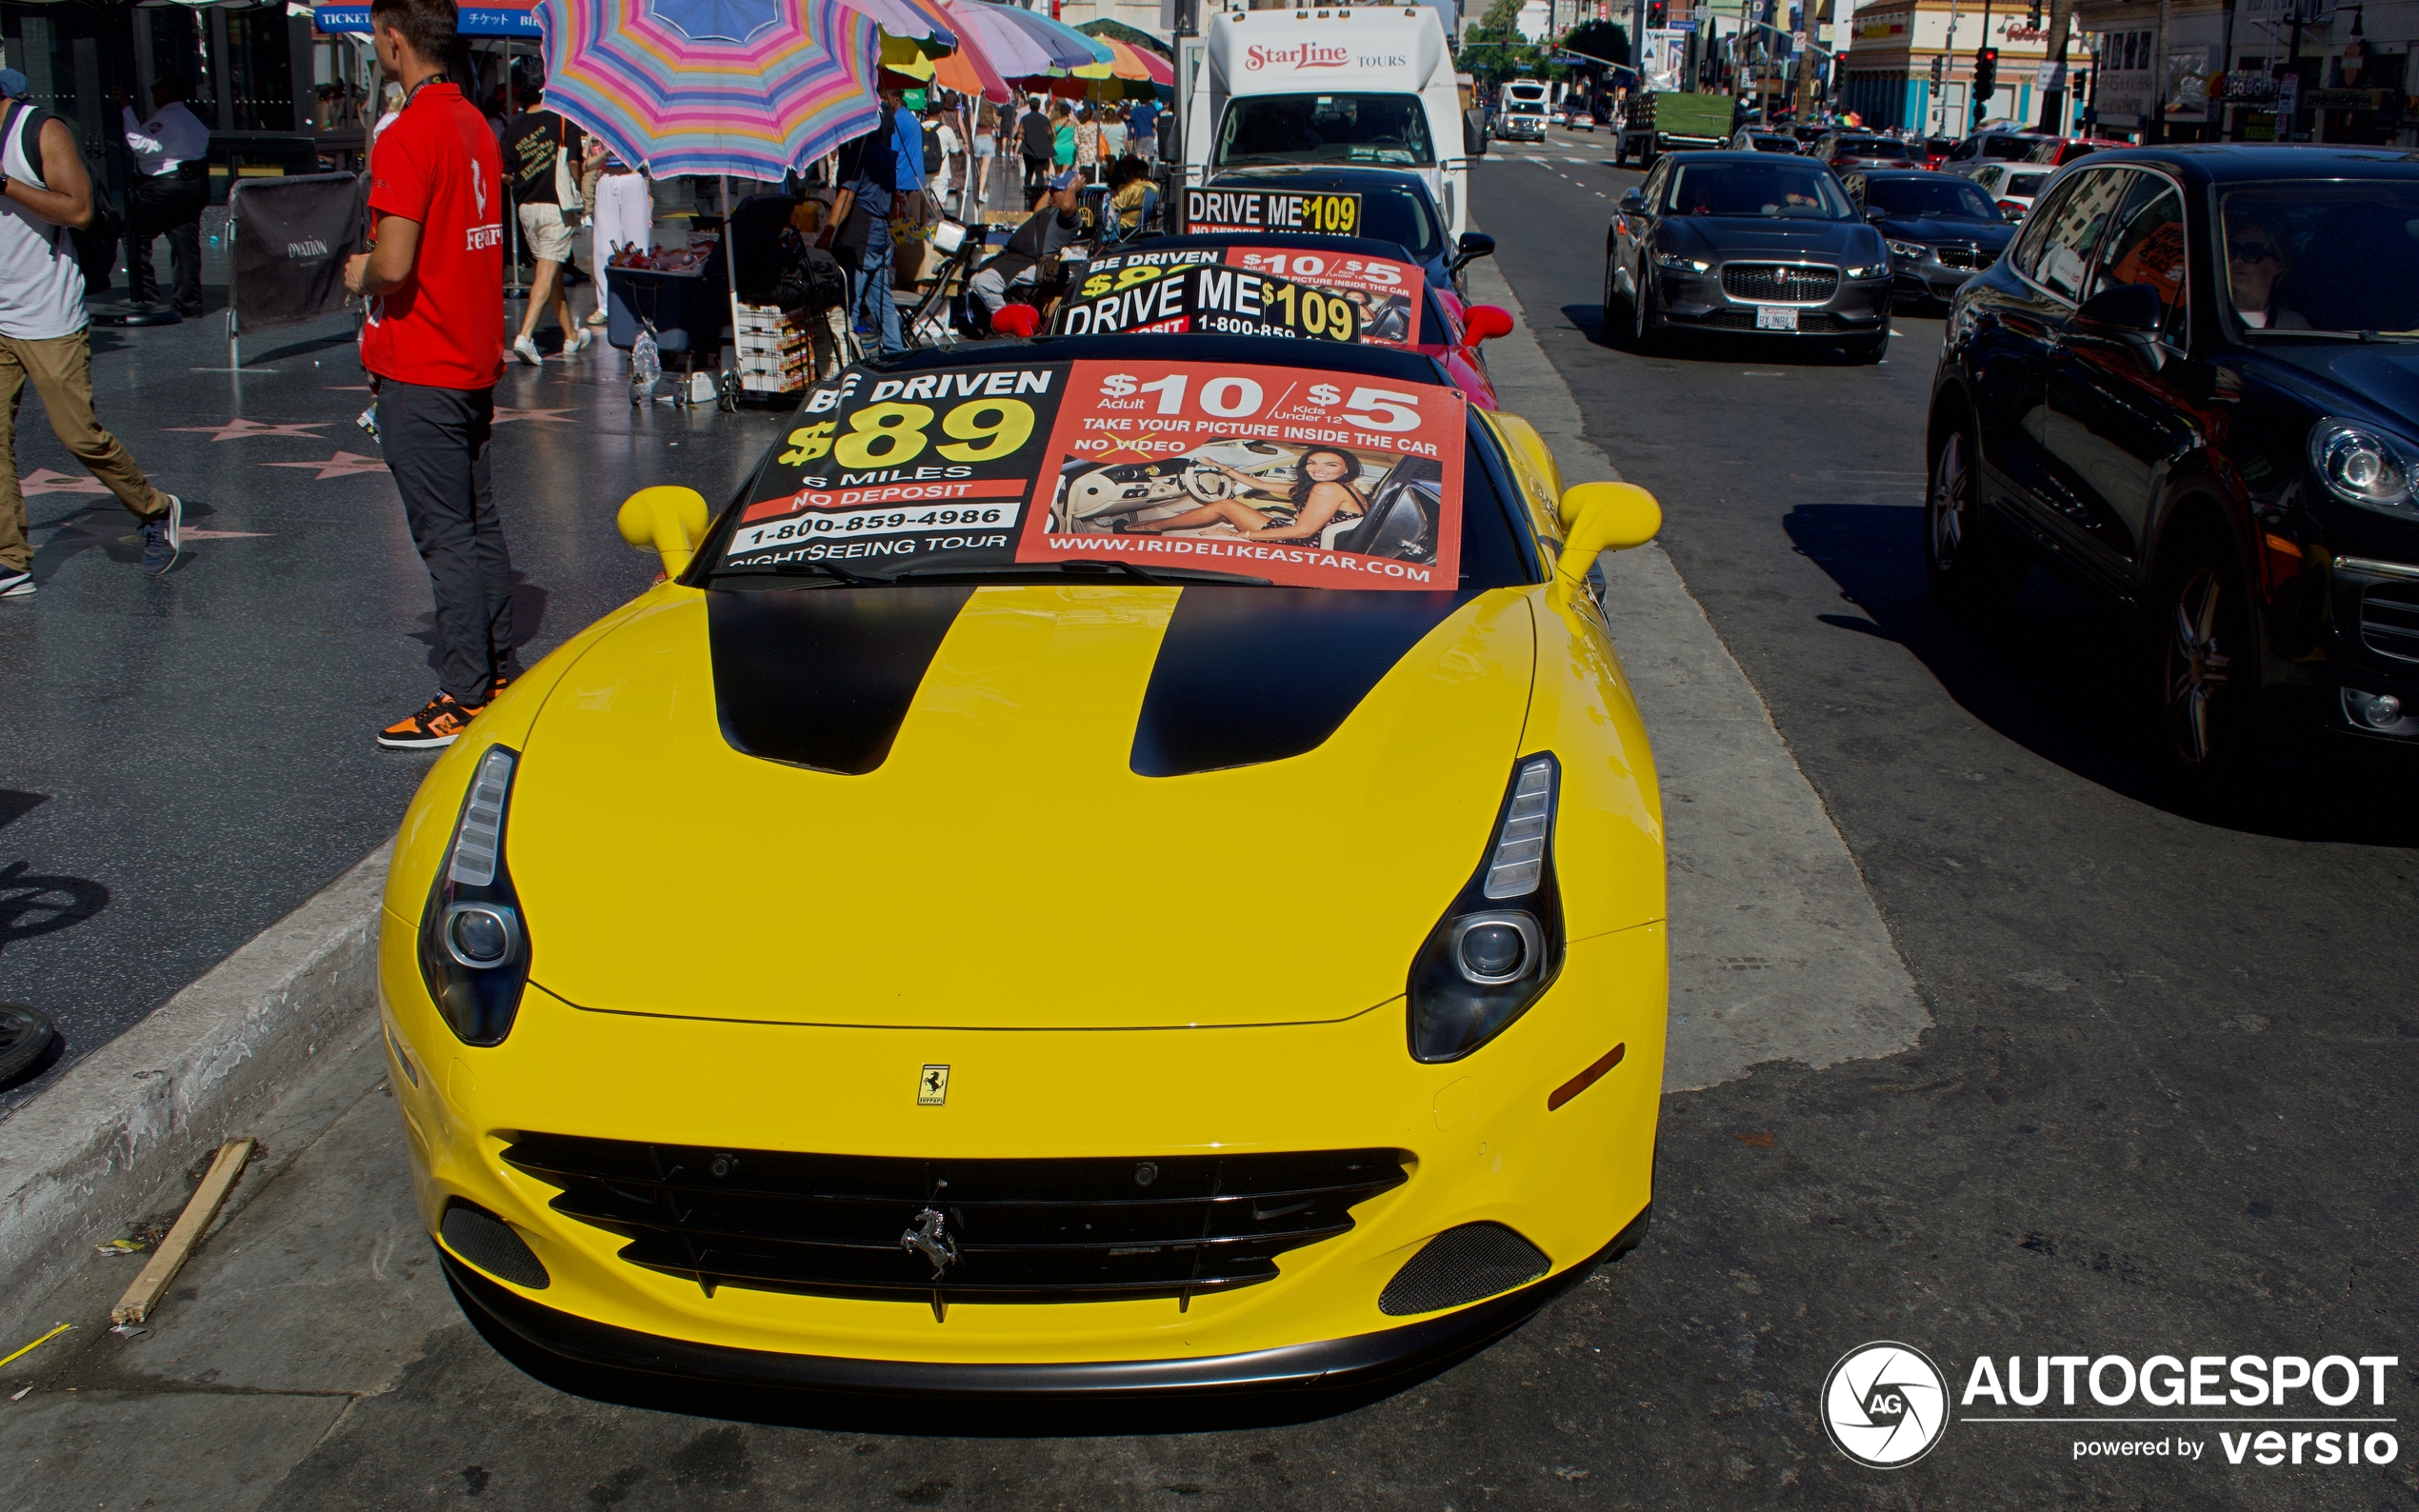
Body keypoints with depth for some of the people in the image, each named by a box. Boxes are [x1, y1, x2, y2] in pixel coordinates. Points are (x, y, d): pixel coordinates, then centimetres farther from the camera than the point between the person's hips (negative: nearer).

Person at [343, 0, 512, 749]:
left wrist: (361, 273, -3)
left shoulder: (408, 136, -17)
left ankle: (464, 700, 1)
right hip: (476, 360, 9)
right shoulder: (476, 126, 10)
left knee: (446, 537, -4)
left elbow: (395, 264, -24)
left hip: (420, 372, -9)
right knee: (480, 524, 15)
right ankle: (498, 670, 24)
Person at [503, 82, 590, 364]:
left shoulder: (514, 126, 7)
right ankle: (525, 336, -18)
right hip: (556, 206, -5)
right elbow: (573, 163, -11)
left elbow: (504, 170, 4)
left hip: (527, 206, 5)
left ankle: (571, 336, 24)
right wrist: (578, 193, 5)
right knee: (547, 273, -6)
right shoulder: (562, 121, -4)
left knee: (554, 272, 15)